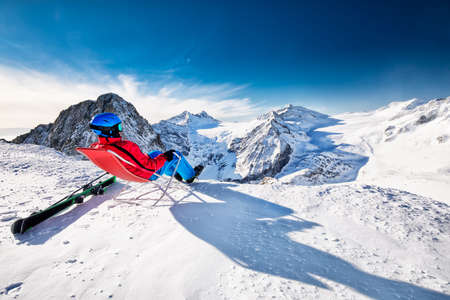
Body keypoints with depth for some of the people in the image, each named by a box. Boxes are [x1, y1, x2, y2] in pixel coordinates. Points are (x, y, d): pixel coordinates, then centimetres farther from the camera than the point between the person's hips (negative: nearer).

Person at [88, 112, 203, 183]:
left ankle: (174, 173, 44)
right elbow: (149, 167, -34)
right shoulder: (127, 147, -40)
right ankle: (190, 176, 29)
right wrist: (164, 157, -18)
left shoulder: (95, 147, -13)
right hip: (150, 174, -8)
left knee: (156, 153, 29)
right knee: (175, 155, 5)